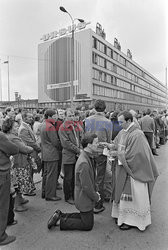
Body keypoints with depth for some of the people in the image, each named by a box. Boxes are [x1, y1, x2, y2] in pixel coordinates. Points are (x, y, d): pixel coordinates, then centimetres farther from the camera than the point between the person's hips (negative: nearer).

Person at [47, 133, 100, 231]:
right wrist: (96, 197, -12)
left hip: (84, 197, 9)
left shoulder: (88, 157, 0)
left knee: (85, 216, 25)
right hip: (84, 199, -9)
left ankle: (60, 215, 25)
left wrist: (95, 191, 7)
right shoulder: (84, 163, -33)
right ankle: (60, 221, 10)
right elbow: (86, 187, -27)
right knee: (88, 224, 8)